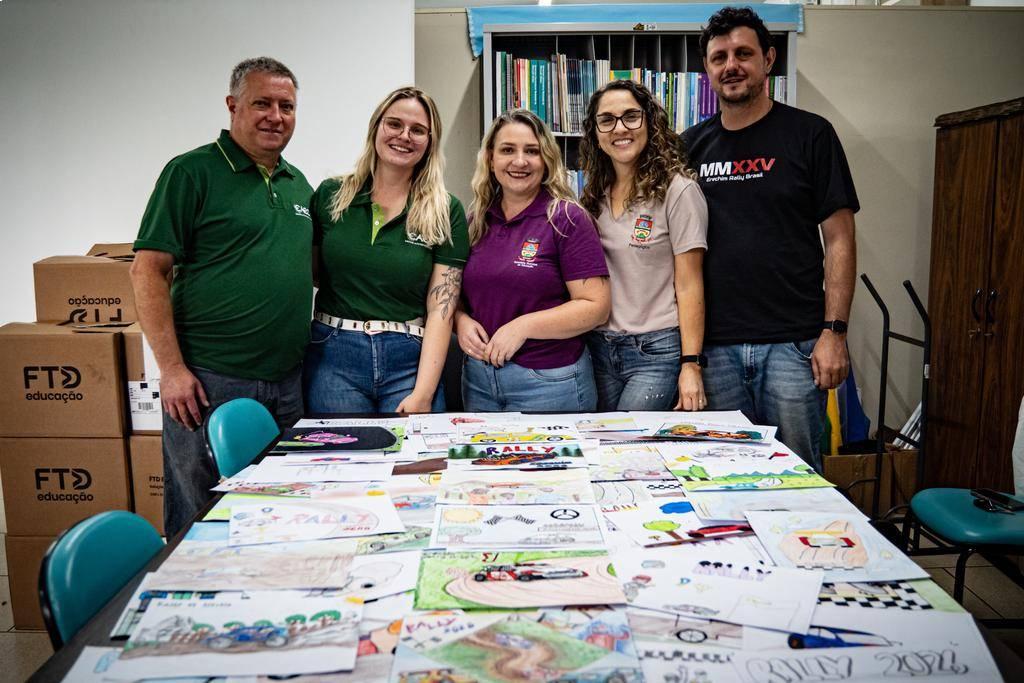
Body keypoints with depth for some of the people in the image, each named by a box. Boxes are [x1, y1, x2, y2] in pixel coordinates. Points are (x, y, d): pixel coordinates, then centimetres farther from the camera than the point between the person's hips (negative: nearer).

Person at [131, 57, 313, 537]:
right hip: (210, 382, -6)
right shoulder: (192, 172, -5)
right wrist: (172, 368, -15)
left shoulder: (297, 183, 14)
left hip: (287, 383, 6)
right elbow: (148, 270, -9)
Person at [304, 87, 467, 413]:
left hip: (410, 361, -1)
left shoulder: (446, 212, 0)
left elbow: (441, 309, -4)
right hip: (333, 356, 1)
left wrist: (423, 392, -12)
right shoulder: (330, 195, 4)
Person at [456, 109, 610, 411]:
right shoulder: (477, 221, 6)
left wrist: (523, 326, -20)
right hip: (478, 377, 5)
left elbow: (595, 306, -14)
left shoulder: (566, 218, -8)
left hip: (548, 382, -5)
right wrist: (461, 321, -7)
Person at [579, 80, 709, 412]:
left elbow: (689, 285, -10)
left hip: (657, 352, -5)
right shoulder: (594, 196, 10)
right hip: (599, 348, 6)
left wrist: (691, 364, -15)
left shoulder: (677, 190, -7)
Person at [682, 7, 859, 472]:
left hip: (793, 343, -2)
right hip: (715, 346, 3)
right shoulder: (691, 146, 9)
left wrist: (834, 332, -9)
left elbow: (839, 241, -1)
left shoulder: (809, 135, 1)